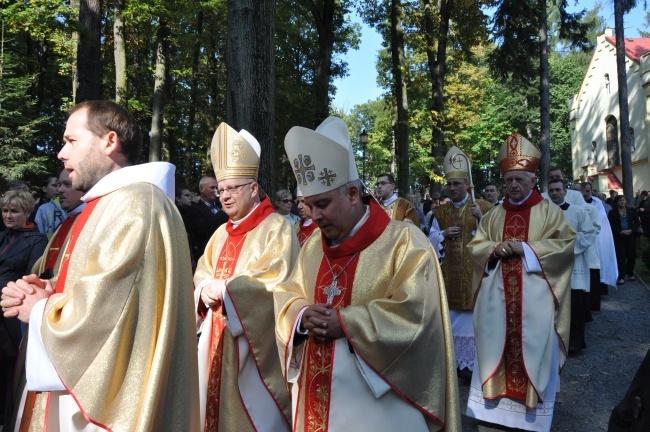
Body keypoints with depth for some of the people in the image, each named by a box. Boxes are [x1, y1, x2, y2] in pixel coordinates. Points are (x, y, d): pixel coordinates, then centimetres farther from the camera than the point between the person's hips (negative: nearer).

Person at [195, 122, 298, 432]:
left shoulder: (277, 228, -10)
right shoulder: (222, 233, 15)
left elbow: (276, 281, -19)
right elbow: (202, 273, 15)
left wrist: (226, 287, -18)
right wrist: (205, 289, -8)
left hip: (254, 346, -7)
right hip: (217, 340, 8)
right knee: (218, 404, 15)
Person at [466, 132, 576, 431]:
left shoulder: (549, 211, 2)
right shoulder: (494, 215, 13)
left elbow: (566, 244, -7)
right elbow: (475, 246, 11)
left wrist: (526, 247, -16)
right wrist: (496, 248, -10)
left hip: (533, 297, -3)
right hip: (498, 296, 3)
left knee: (532, 348, 1)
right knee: (497, 345, 6)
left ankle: (531, 407, 15)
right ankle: (495, 400, 18)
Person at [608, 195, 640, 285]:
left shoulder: (631, 210, 7)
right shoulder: (612, 213, 0)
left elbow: (637, 222, 4)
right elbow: (611, 226, -4)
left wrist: (631, 230, -13)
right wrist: (620, 232, -17)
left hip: (631, 236, 3)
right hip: (618, 237, -2)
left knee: (632, 255, 4)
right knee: (621, 256, -5)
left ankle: (630, 274, 23)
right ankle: (621, 277, -3)